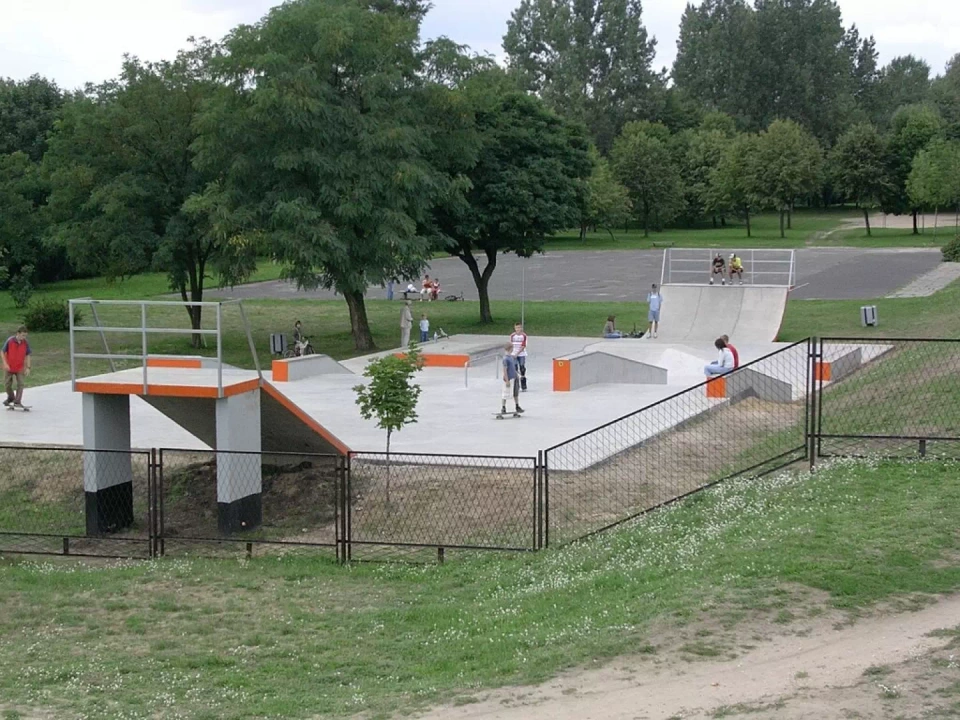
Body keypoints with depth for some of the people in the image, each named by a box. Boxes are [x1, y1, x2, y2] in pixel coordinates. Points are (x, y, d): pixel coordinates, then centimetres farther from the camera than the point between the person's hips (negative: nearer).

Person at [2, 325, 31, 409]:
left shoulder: (25, 343, -9)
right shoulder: (10, 341, -15)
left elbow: (27, 355, 1)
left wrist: (28, 367, -5)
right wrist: (5, 364, -16)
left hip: (20, 368, 1)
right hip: (9, 367, -1)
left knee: (21, 384, -8)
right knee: (7, 385, 7)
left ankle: (17, 402, -4)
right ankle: (11, 398, 31)